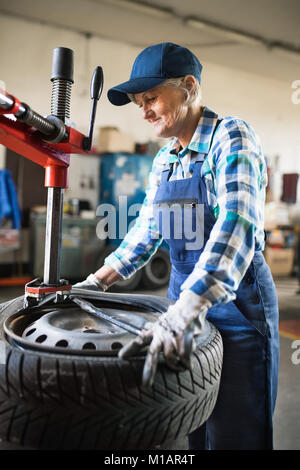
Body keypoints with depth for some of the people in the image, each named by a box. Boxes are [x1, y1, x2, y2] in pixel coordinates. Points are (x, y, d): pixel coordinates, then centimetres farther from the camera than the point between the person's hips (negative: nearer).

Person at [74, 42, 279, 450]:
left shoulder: (232, 137, -13)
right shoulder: (163, 160, 10)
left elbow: (238, 225, -29)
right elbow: (145, 233, 14)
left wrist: (181, 315, -40)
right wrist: (95, 282, 7)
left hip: (236, 303, -6)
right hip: (184, 298, 7)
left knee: (232, 435, 8)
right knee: (192, 432, 18)